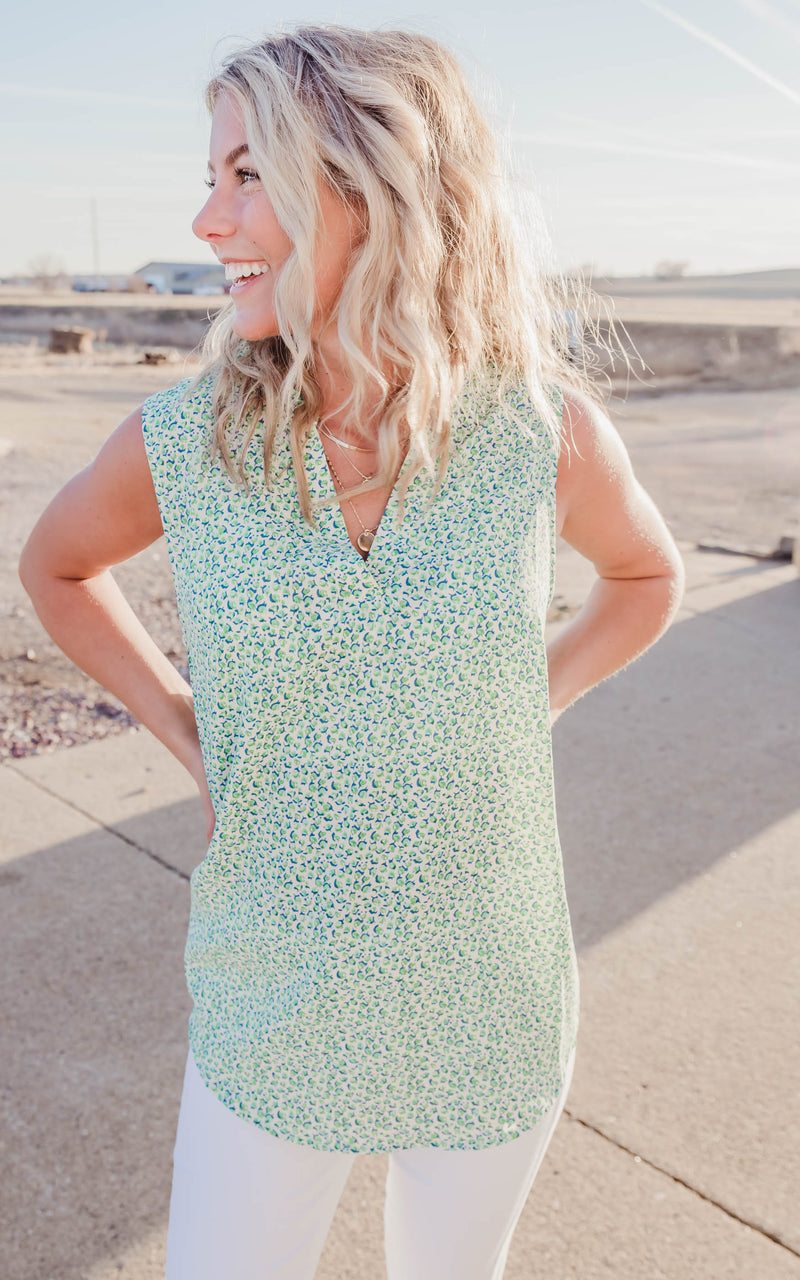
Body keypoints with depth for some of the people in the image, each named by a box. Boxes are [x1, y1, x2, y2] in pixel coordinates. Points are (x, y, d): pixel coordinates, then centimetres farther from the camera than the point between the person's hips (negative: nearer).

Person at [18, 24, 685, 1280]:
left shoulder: (545, 426, -14)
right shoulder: (182, 440, -13)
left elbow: (647, 574, 8)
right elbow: (57, 565, 8)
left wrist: (522, 711, -5)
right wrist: (191, 737, -3)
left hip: (496, 1010, 1)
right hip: (273, 1019, 0)